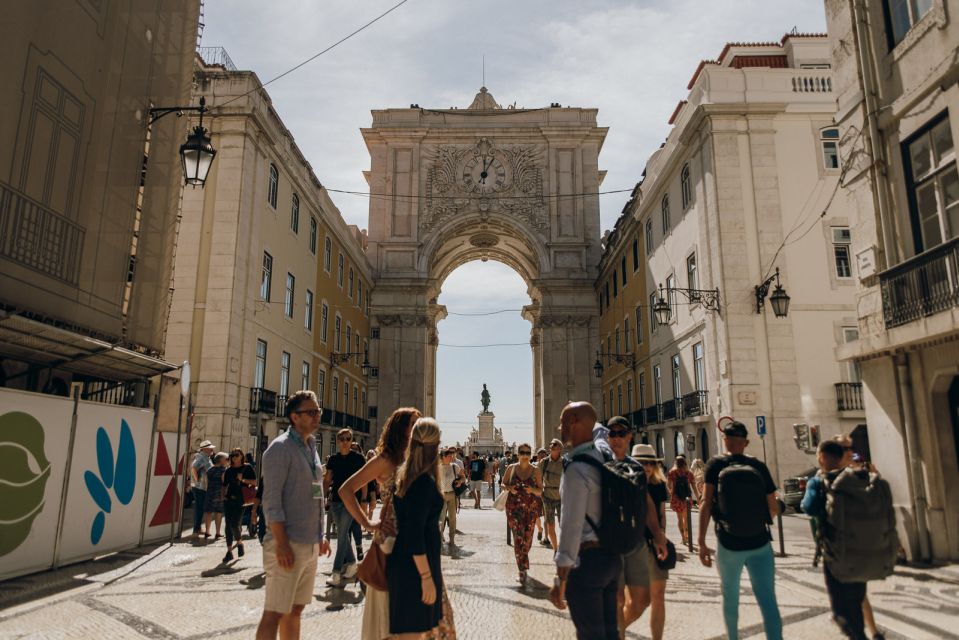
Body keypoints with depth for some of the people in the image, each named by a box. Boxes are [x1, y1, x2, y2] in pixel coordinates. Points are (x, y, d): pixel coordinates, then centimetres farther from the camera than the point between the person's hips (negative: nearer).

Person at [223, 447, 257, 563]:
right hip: (228, 500, 4)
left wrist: (243, 480, -14)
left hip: (240, 500, -4)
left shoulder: (247, 468, 1)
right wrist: (223, 496, 5)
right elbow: (225, 485, 18)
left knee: (235, 524, -10)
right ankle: (229, 551, 11)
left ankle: (239, 542, 19)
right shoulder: (228, 470, 12)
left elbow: (254, 482, -2)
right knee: (228, 525, 3)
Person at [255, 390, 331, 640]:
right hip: (288, 545, -8)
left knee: (295, 610, 15)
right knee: (274, 613, -2)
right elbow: (271, 499, -17)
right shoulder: (280, 447, -11)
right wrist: (282, 544, -21)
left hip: (310, 544, 8)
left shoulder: (311, 447, 14)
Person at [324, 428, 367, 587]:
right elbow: (327, 480, 10)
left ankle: (336, 573, -4)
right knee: (343, 533, 12)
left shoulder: (358, 458, -4)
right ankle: (351, 563, 28)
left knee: (342, 535, -7)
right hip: (335, 500, 4)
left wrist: (363, 501, -7)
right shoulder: (333, 459, 7)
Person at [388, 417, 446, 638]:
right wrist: (426, 576, -20)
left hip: (401, 560, 9)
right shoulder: (424, 481, -21)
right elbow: (415, 534, -23)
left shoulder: (404, 474, 4)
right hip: (416, 564, -9)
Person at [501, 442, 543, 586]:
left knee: (527, 539, 8)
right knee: (518, 537, -12)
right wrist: (509, 488, -10)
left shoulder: (535, 471, 2)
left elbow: (540, 491, 4)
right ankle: (522, 571, -9)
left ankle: (523, 567, 32)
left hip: (531, 508, 1)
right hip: (514, 507, -1)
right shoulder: (511, 468, 4)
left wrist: (532, 489, -18)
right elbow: (503, 484, 12)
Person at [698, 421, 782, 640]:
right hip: (760, 544, 0)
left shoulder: (715, 464, -4)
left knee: (730, 597, 19)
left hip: (728, 544, 0)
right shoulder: (758, 466, 0)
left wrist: (702, 543, -9)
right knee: (768, 601, 0)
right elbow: (774, 508, 5)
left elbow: (706, 505, -11)